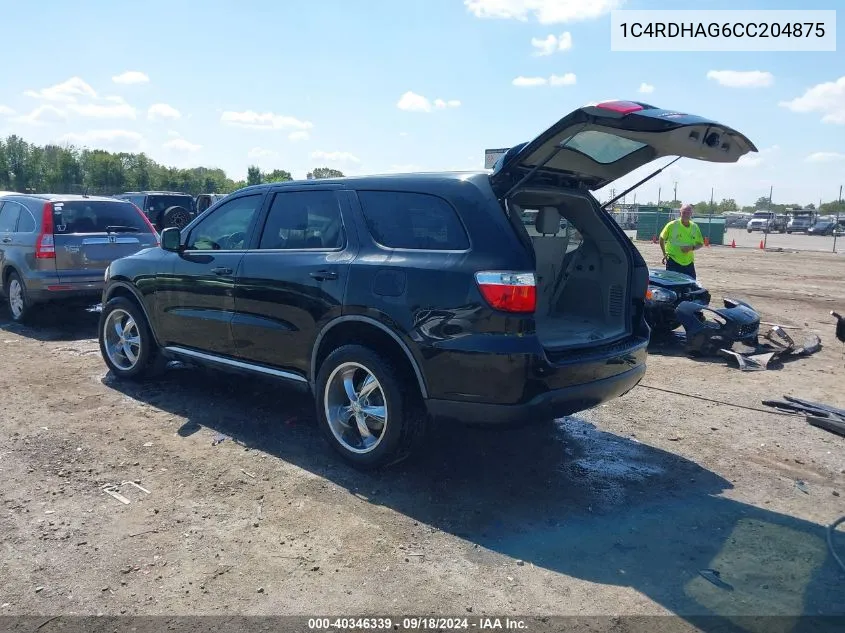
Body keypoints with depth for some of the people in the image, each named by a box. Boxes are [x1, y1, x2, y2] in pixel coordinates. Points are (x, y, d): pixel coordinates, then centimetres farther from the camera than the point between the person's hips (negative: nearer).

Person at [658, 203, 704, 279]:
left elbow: (700, 243, 13)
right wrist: (665, 254, 3)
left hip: (689, 262, 4)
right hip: (673, 262, -4)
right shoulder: (672, 225, -5)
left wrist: (692, 248, -9)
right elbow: (662, 238, 6)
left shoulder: (695, 227, 6)